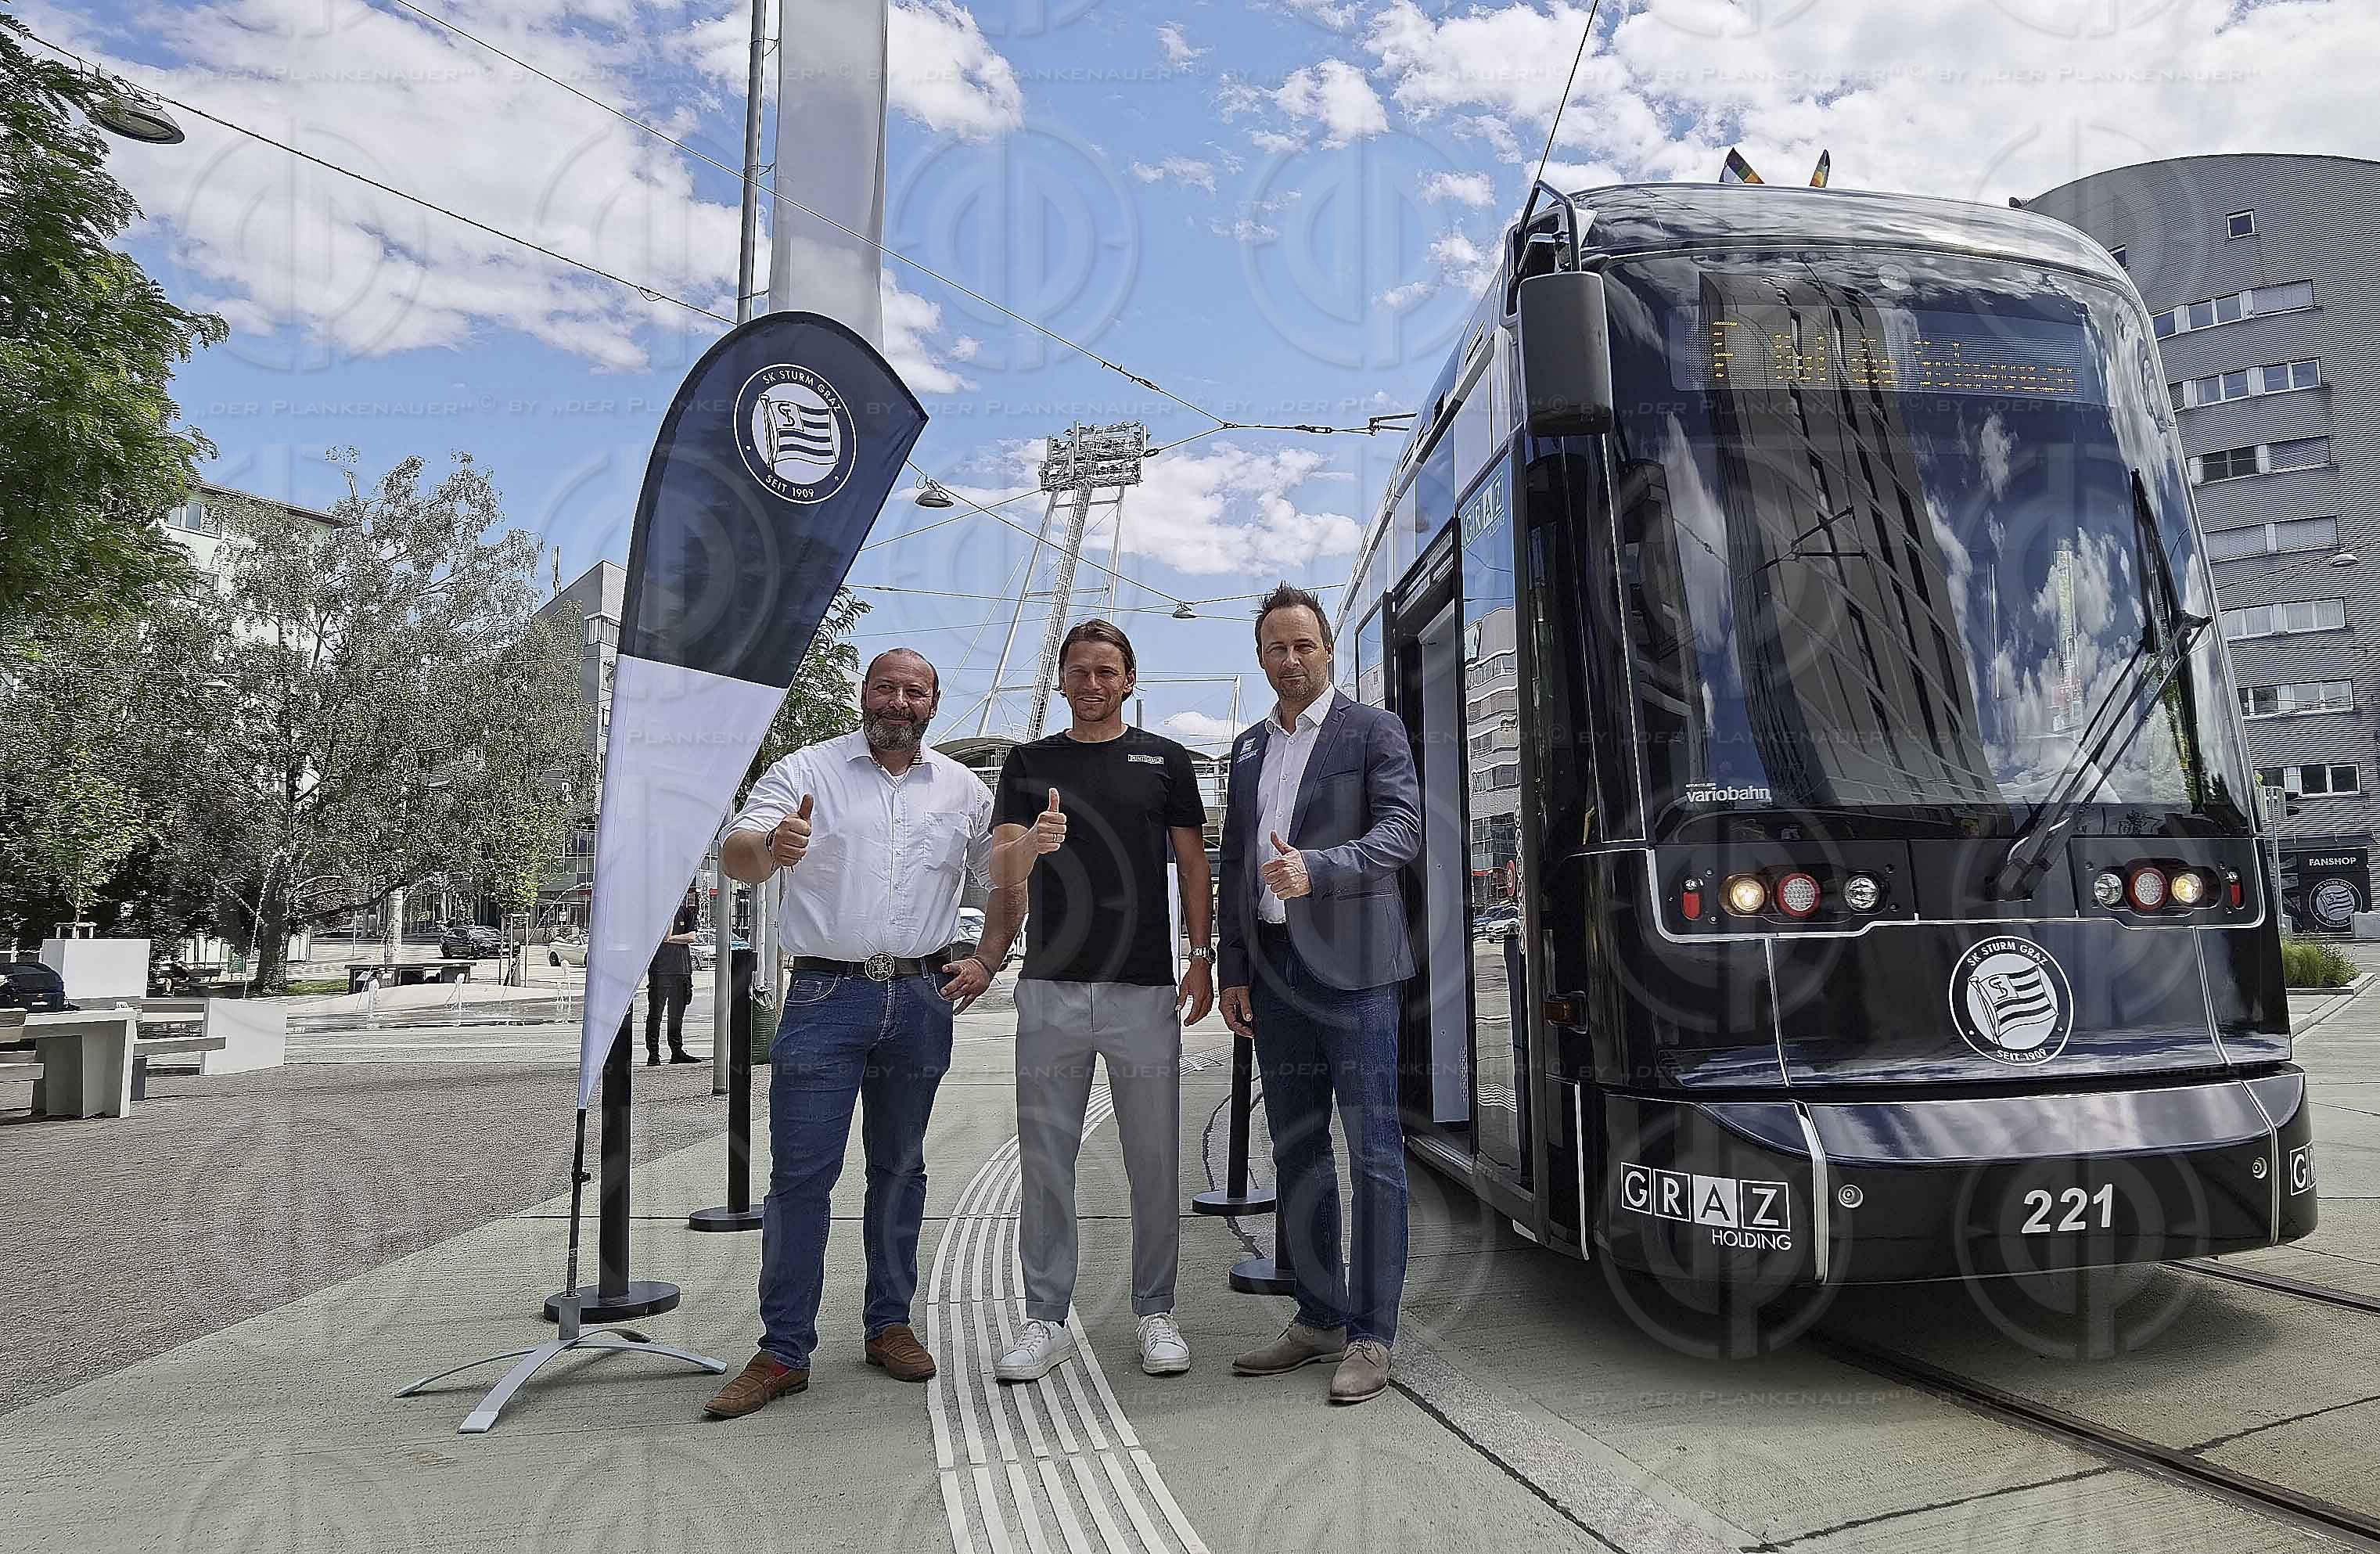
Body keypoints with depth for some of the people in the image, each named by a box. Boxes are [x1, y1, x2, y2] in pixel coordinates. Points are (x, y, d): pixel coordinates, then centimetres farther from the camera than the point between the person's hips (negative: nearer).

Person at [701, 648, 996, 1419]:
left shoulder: (963, 789, 10)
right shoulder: (807, 770, 1)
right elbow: (734, 854, -12)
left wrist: (987, 961, 6)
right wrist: (770, 846, -36)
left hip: (922, 998, 3)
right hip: (827, 995, -3)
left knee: (900, 1167, 12)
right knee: (800, 1174, -4)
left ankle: (889, 1324, 25)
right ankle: (784, 1351, 5)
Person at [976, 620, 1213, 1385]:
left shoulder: (1165, 760, 8)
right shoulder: (1029, 762, 9)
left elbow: (1192, 863, 8)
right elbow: (1000, 869, -1)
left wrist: (1201, 958, -3)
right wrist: (1030, 845, -24)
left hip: (1145, 988, -1)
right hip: (1051, 987, 1)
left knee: (1155, 1162, 5)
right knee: (1046, 1162, 5)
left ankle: (1155, 1314, 19)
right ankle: (1047, 1320, 16)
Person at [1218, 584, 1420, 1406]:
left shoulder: (1373, 731, 0)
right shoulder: (1248, 748, 17)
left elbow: (1402, 829, -12)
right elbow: (1234, 865, 17)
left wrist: (1315, 868, -27)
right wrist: (1232, 971, 11)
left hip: (1350, 966, -6)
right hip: (1273, 969, 6)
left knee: (1372, 1152, -3)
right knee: (1296, 1152, 11)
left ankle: (1371, 1335, 5)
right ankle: (1319, 1317, 22)